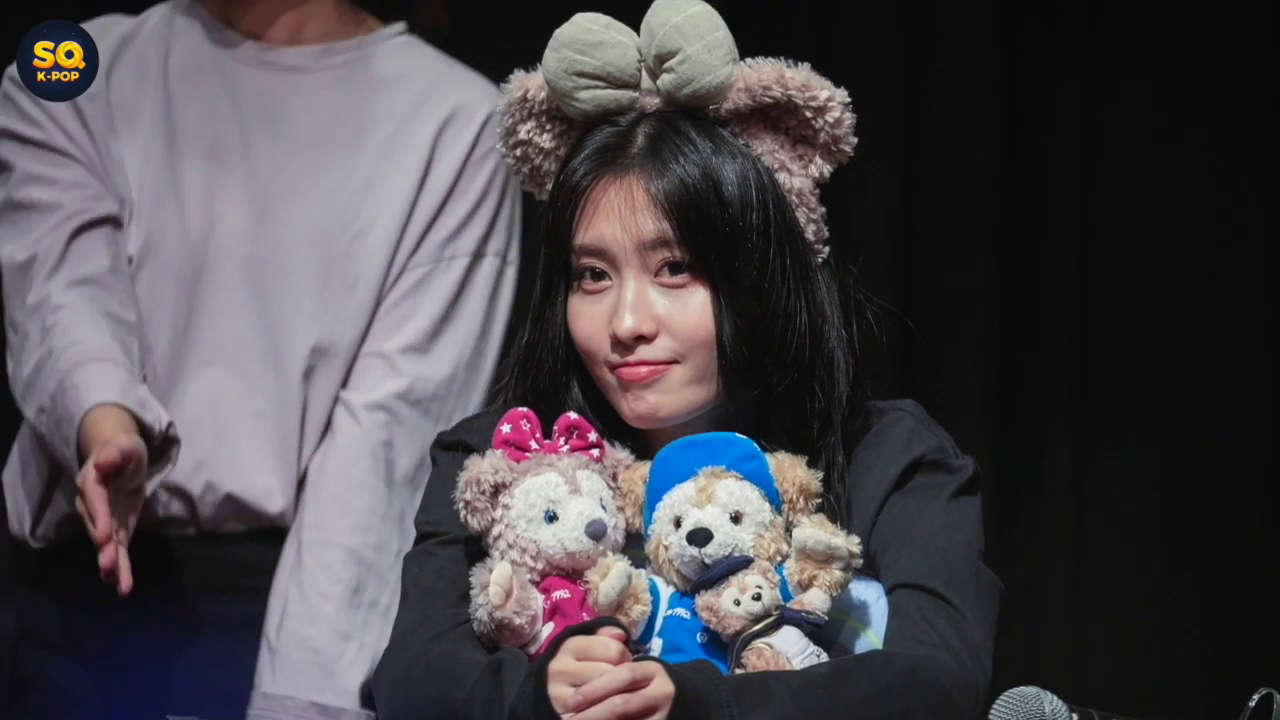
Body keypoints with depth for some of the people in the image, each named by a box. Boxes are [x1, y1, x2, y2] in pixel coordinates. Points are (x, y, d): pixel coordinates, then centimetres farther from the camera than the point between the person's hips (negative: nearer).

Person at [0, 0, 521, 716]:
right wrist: (105, 428, -31)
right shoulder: (67, 84, 7)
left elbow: (395, 421, -9)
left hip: (331, 599, -2)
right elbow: (61, 289, -10)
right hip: (96, 601, 2)